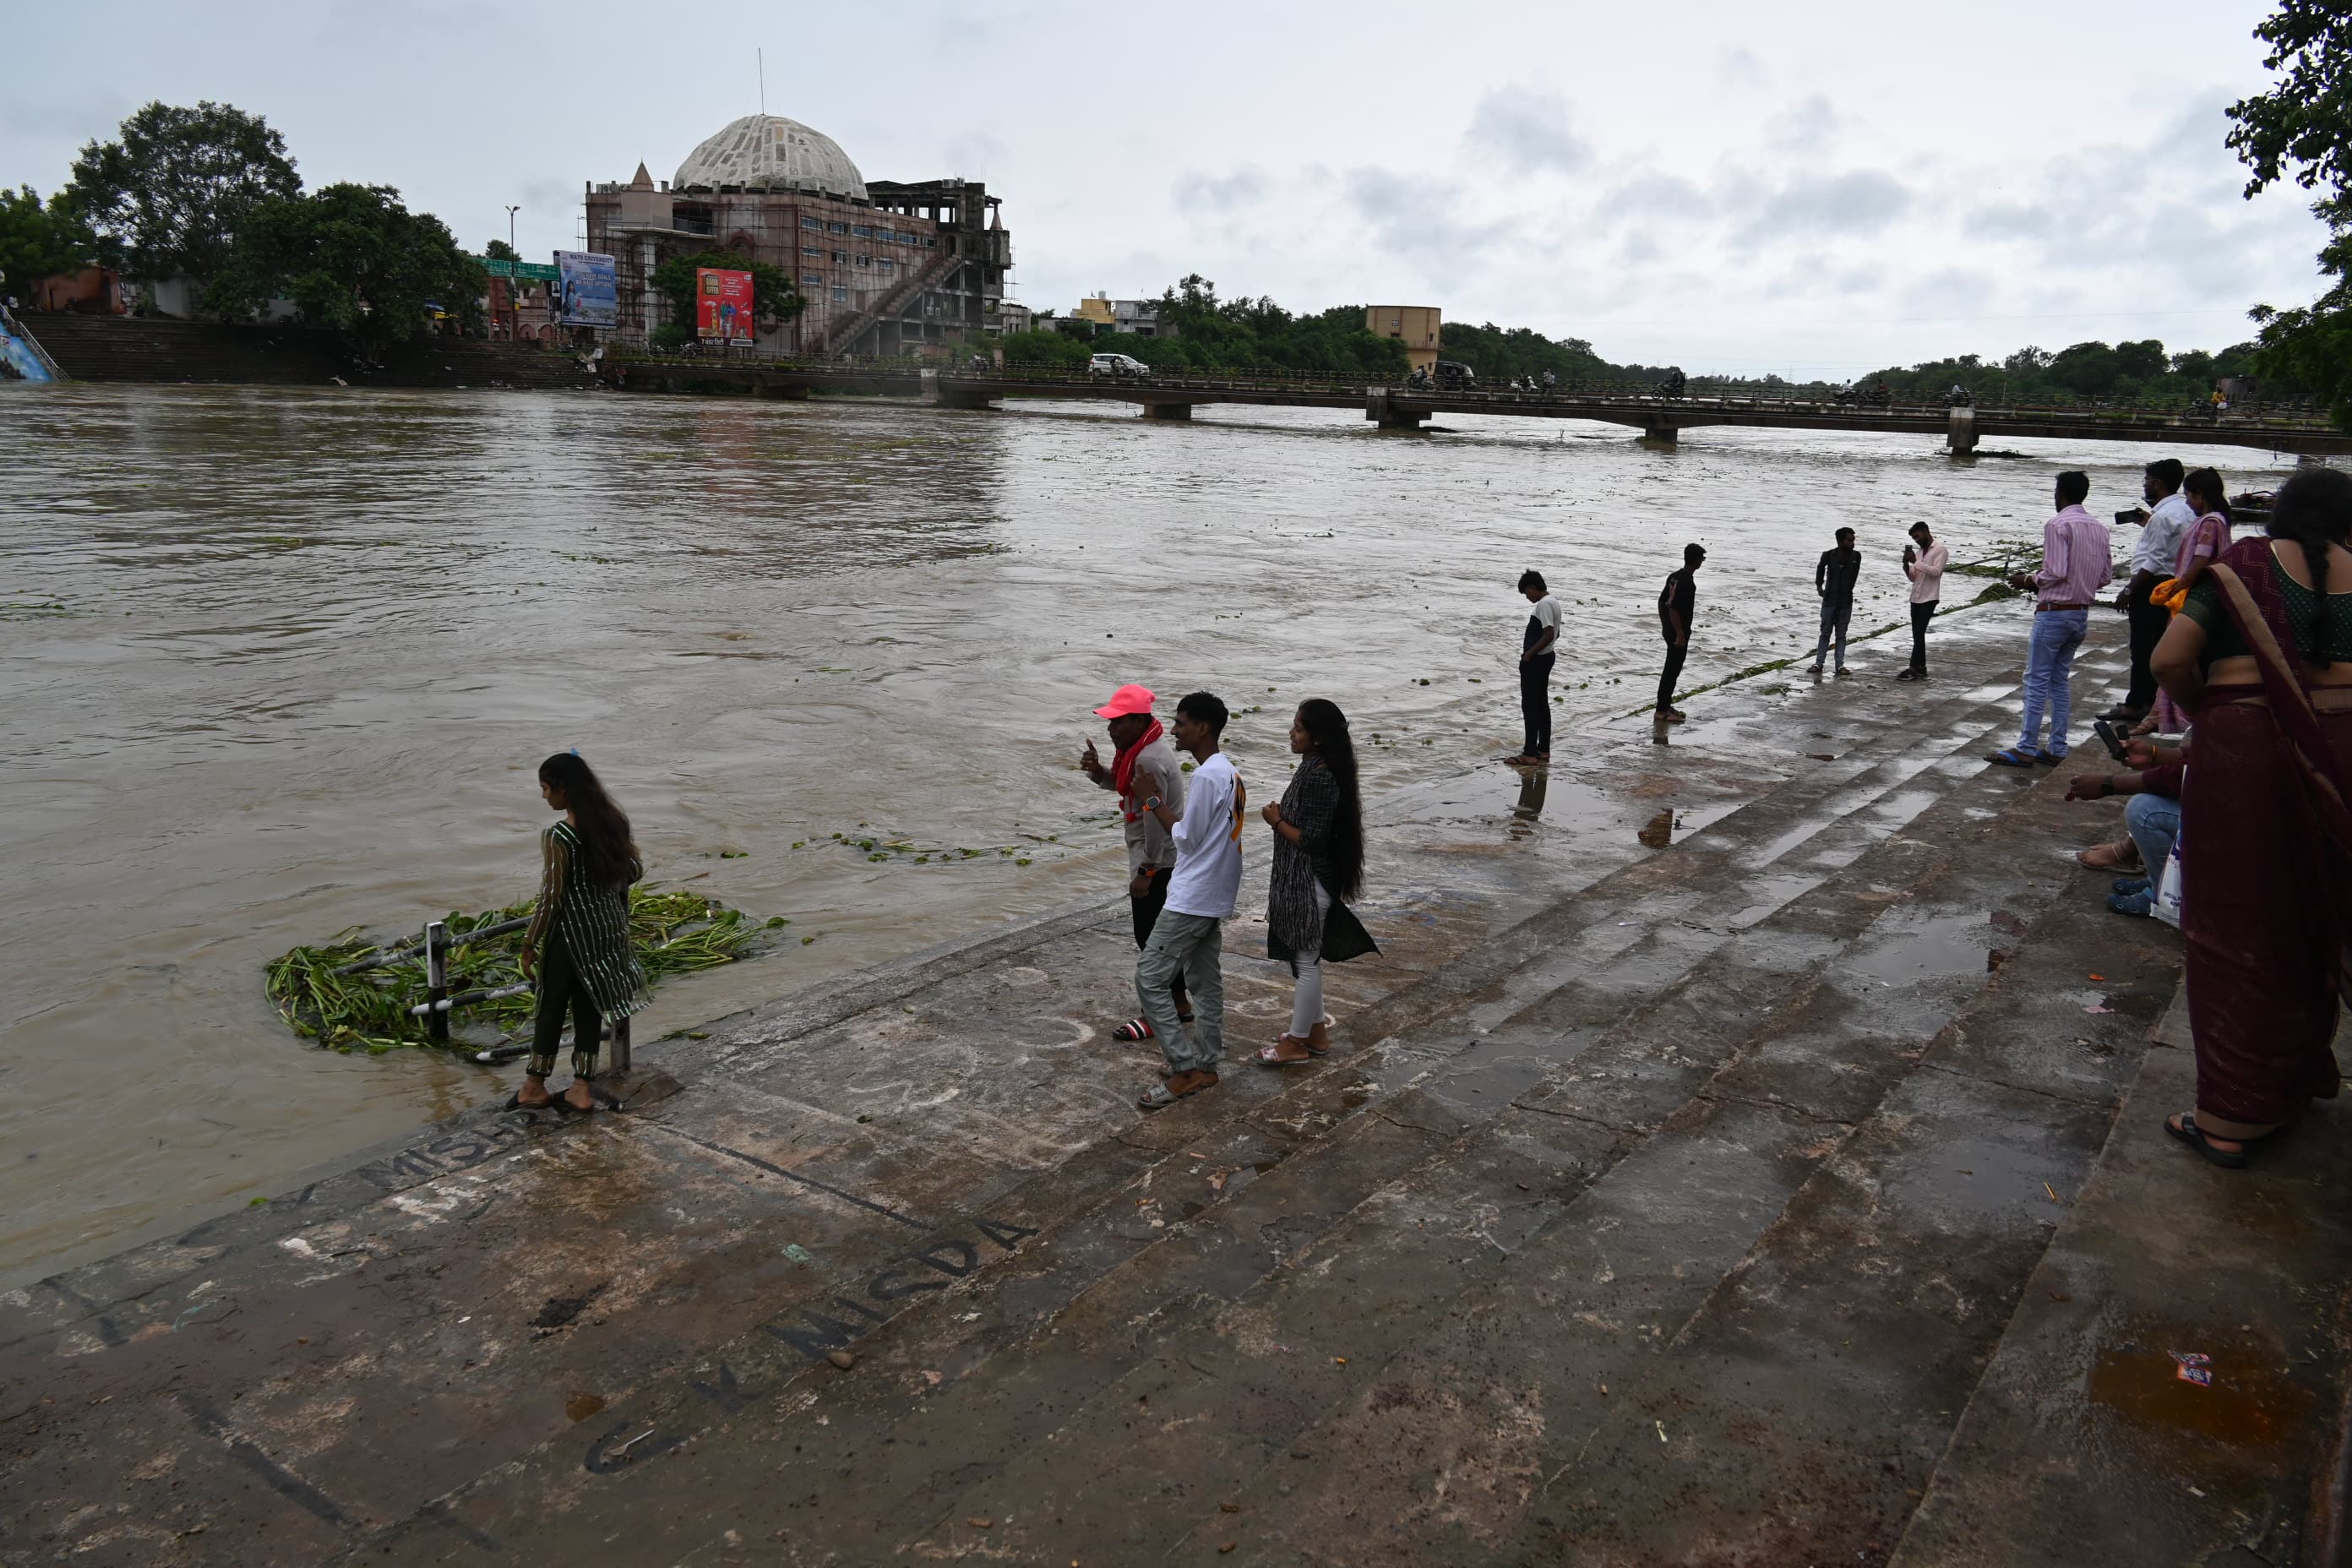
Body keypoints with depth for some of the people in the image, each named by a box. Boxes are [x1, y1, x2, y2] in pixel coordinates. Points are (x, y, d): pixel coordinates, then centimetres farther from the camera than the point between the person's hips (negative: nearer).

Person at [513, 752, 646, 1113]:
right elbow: (635, 869, 9)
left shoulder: (558, 837, -19)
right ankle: (582, 1088, 20)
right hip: (609, 926, 6)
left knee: (552, 1007, 11)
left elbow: (551, 898, -17)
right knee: (589, 1006, 14)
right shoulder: (614, 821, 0)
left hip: (571, 931, -6)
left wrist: (529, 944, -6)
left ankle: (535, 1086, 25)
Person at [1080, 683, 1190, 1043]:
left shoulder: (1150, 760, -25)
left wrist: (1146, 871, -22)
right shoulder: (1140, 749, 7)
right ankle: (1178, 1003, 28)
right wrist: (1097, 770, -1)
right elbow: (1121, 785, 21)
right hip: (1164, 859, 10)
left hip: (1157, 861, -10)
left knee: (1150, 935, -2)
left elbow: (1155, 819, -25)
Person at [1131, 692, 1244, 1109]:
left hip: (1192, 898, -10)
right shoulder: (1228, 772, 11)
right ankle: (1204, 1067, 21)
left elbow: (1187, 838, -17)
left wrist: (1156, 805, -5)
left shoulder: (1207, 776, -20)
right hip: (1213, 896, 10)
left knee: (1149, 978, -5)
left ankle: (1184, 1070, -2)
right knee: (1205, 981, 14)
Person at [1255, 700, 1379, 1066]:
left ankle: (1297, 1043, 15)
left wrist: (1277, 822, -13)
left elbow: (1310, 839, -24)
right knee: (1302, 957, 19)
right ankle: (1316, 1030, 31)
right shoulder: (1312, 767, 6)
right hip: (1298, 881, 10)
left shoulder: (1320, 778, -24)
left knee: (1305, 960, 3)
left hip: (1309, 884, -10)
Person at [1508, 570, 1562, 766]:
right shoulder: (1553, 602, 13)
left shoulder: (1544, 604, -19)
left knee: (1529, 706, -7)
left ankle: (1530, 754, -6)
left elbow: (1548, 634, -26)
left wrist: (1529, 654, -18)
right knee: (1542, 704, 14)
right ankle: (1543, 750, 20)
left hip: (1534, 661, -10)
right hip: (1545, 658, 10)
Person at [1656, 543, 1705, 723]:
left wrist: (1665, 626, 22)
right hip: (1678, 633, -10)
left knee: (1671, 669, 18)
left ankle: (1665, 705, 27)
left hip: (1669, 630, 10)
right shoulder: (1687, 582, -21)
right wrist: (1680, 635, -22)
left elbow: (1662, 601, 14)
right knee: (1673, 670, -3)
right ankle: (1662, 710, 2)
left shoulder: (1674, 576, 7)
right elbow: (1674, 609, -25)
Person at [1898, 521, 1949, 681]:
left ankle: (1914, 669, -14)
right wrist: (1906, 564, -2)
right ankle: (1921, 669, 11)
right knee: (1917, 634, 7)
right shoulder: (1918, 552, 15)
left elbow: (1936, 571, -18)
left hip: (1929, 598, -7)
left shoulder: (1940, 550, -4)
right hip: (1915, 598, 7)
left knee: (1919, 633, -12)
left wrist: (1916, 562, -18)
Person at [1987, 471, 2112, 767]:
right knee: (2061, 679, 13)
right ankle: (2056, 749, 14)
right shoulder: (2099, 528, 10)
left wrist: (2029, 580, -3)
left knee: (2037, 680, -4)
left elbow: (2056, 573, -19)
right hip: (2082, 614, 8)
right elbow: (2105, 576, 12)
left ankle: (2026, 749, -2)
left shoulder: (2058, 525, -14)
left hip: (2054, 612, -8)